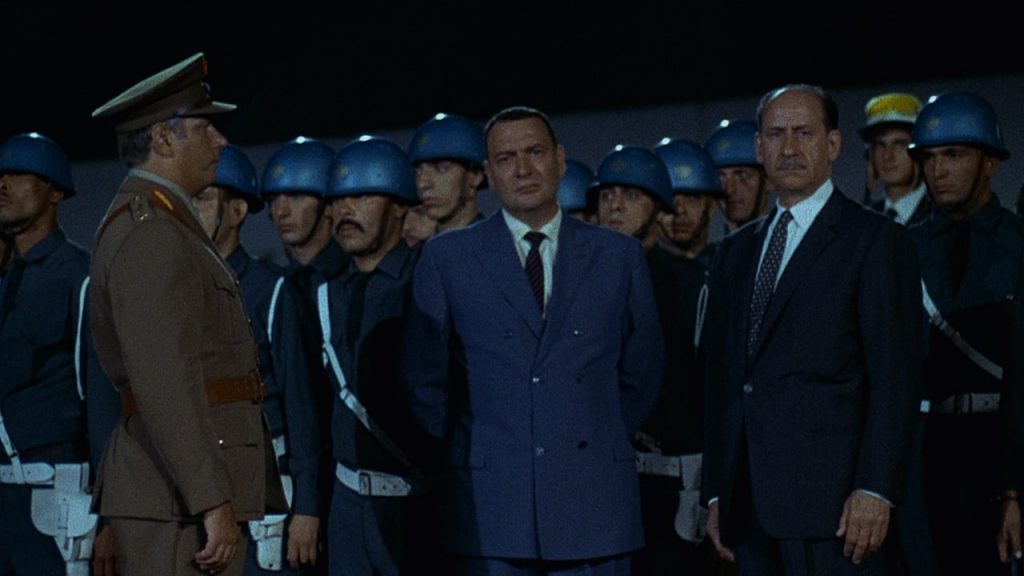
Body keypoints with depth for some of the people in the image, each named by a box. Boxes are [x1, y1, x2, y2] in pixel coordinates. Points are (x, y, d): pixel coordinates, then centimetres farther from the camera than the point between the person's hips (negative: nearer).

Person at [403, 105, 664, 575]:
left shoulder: (619, 256, 10)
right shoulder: (445, 258, 7)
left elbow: (641, 373, 17)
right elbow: (424, 379, 9)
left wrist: (602, 443, 12)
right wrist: (463, 455, 7)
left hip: (594, 501, 1)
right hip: (488, 507, -1)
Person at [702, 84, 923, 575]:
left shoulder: (876, 240, 0)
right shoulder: (736, 251, 19)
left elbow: (896, 375, -6)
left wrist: (874, 491, -14)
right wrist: (716, 495, 14)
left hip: (831, 502, -5)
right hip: (748, 507, 6)